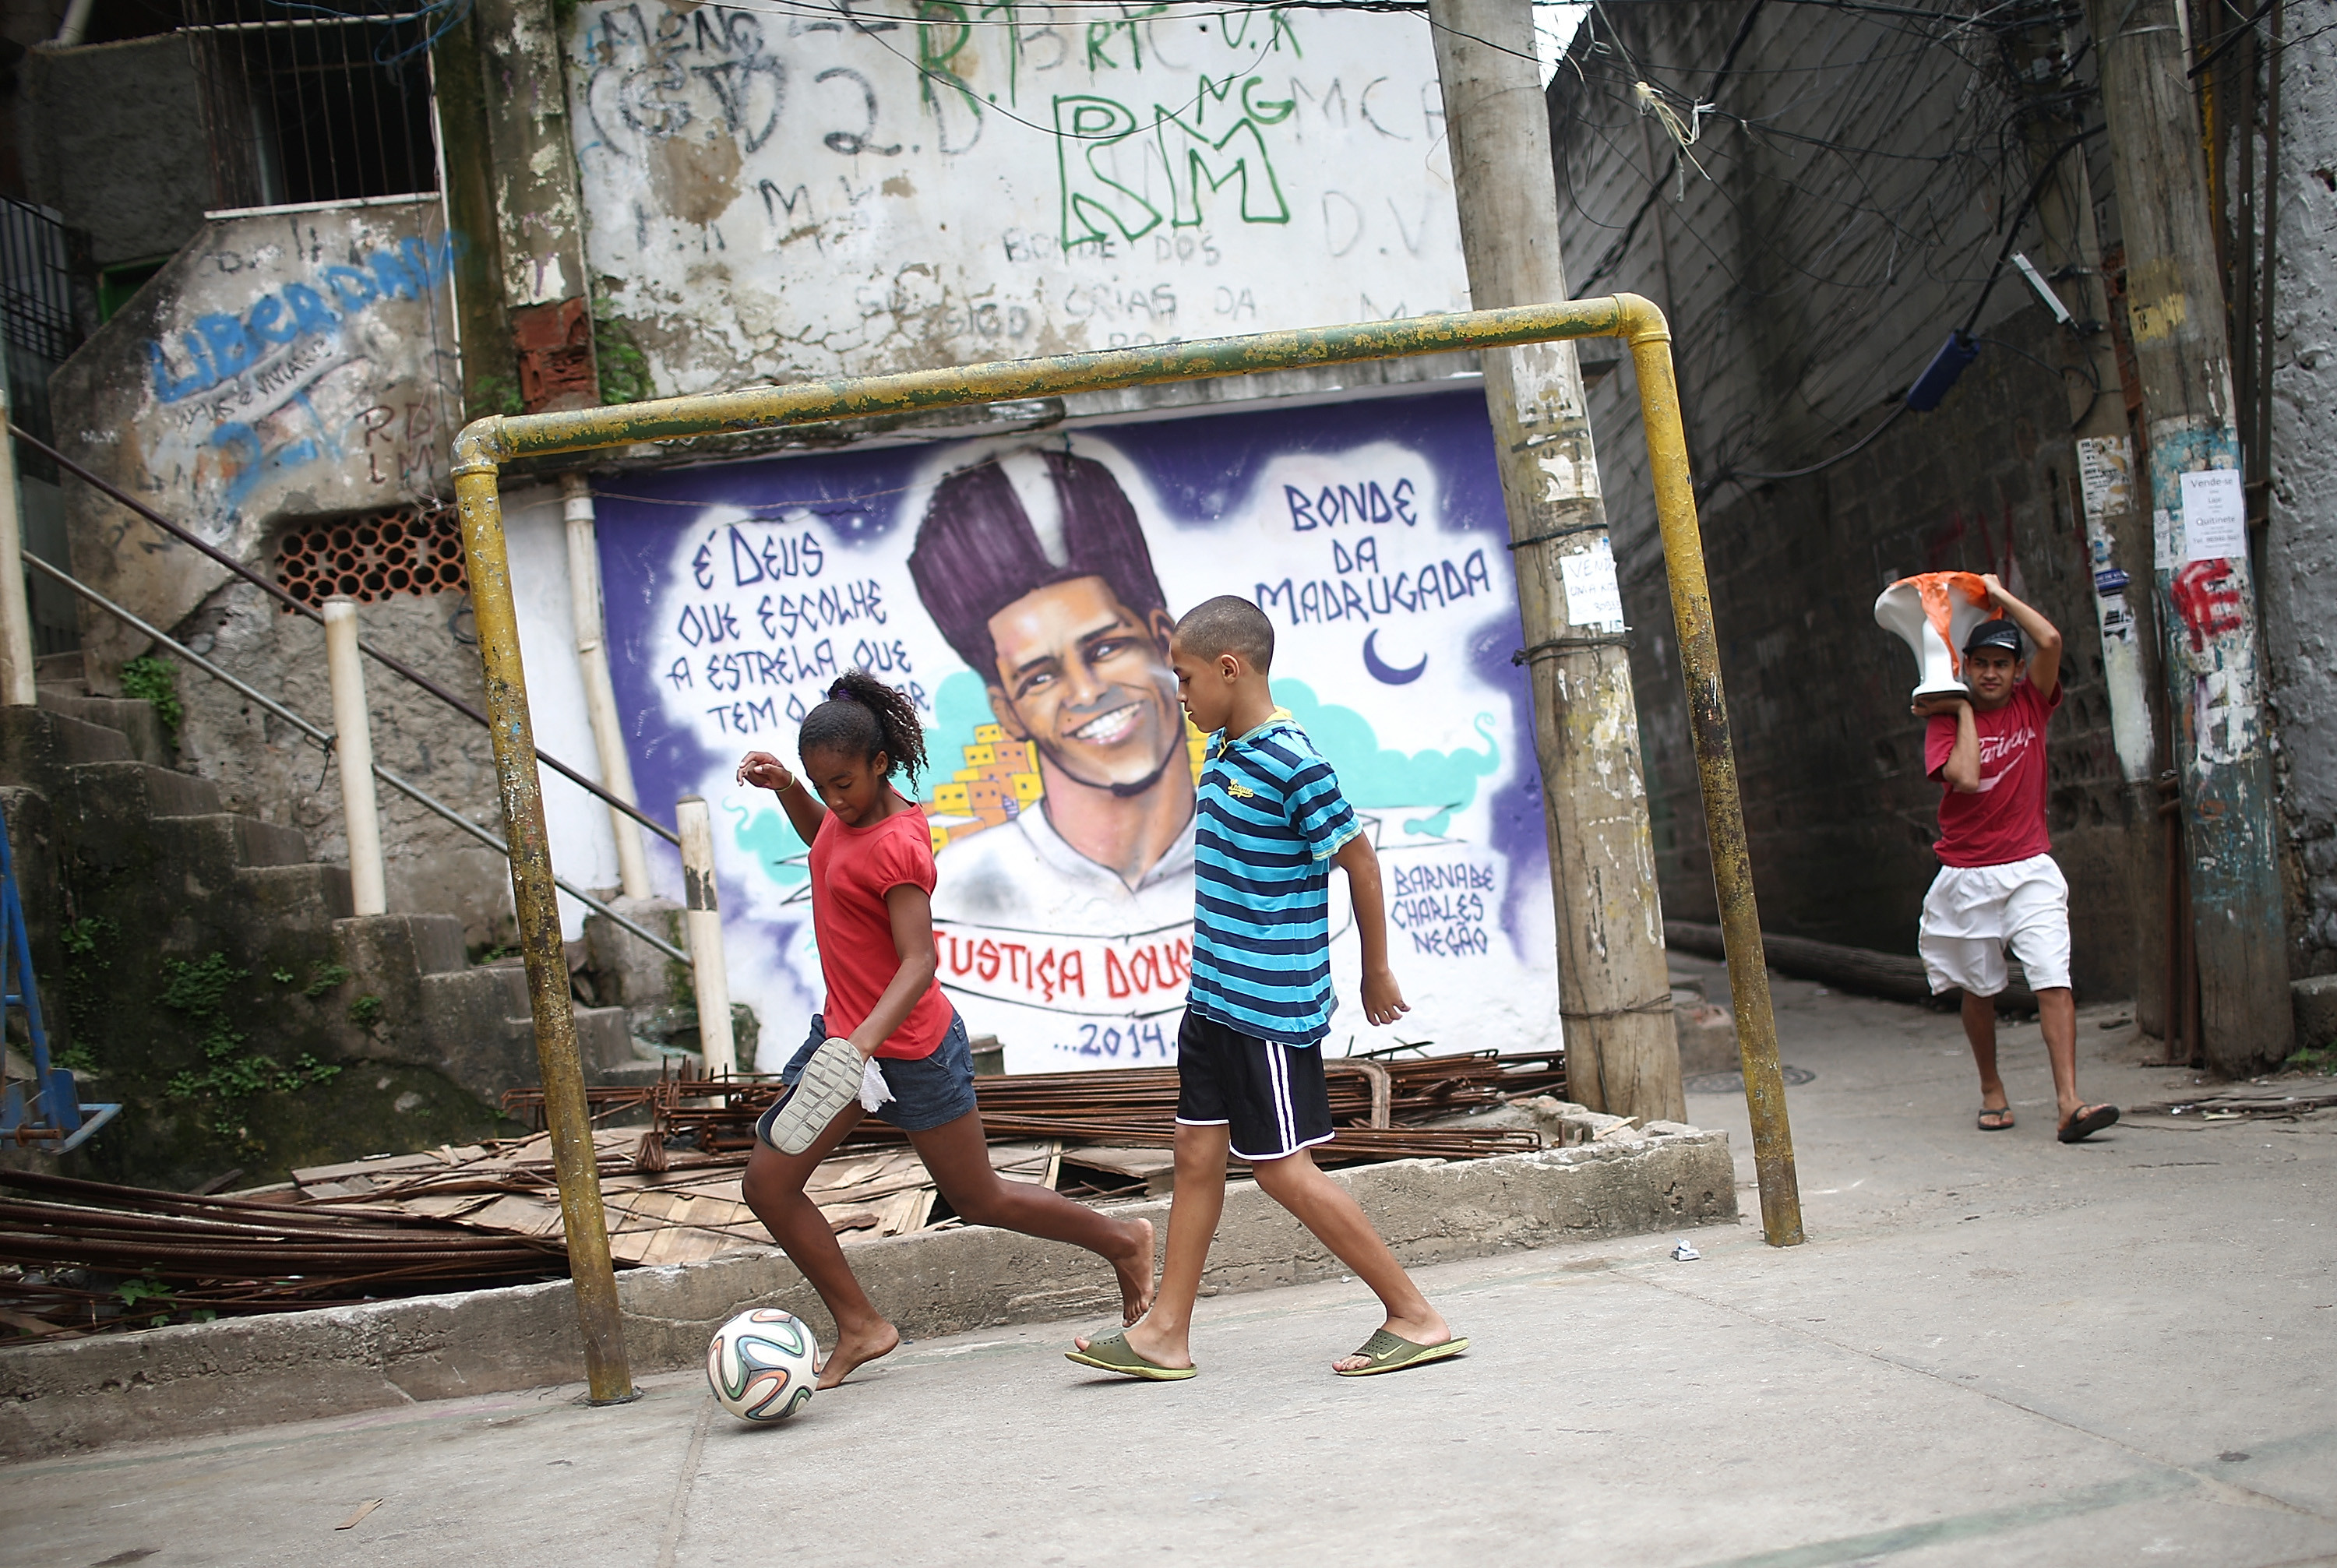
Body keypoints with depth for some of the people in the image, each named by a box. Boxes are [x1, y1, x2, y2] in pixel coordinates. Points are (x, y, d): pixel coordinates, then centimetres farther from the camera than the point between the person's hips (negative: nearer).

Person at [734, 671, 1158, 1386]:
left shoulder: (896, 845, -24)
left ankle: (1122, 1240, 29)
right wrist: (785, 788, 7)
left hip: (910, 1049, -8)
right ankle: (860, 1327, 12)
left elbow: (919, 962, -31)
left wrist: (863, 1044, -43)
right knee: (768, 1182, 1)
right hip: (844, 1029, 8)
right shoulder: (851, 810, 0)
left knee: (980, 1201, 8)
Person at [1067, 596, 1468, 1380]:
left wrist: (1376, 971, -3)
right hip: (1214, 994, 9)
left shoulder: (1291, 764, -19)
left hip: (1273, 1006, -9)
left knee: (1283, 1169, -4)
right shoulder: (1222, 749, 9)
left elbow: (1359, 861, -13)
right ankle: (1165, 1333, 20)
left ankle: (1417, 1318, 5)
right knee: (1197, 1153, 12)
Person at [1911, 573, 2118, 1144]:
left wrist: (1998, 592, -2)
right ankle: (1992, 1091, 28)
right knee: (1978, 989, 9)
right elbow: (1965, 777, -19)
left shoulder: (2032, 705, 5)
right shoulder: (1946, 721, 0)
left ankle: (2070, 1104, -19)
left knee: (2054, 981, -13)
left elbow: (2050, 640, -11)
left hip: (2030, 870, 0)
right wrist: (1963, 710, -8)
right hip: (1967, 877, 0)